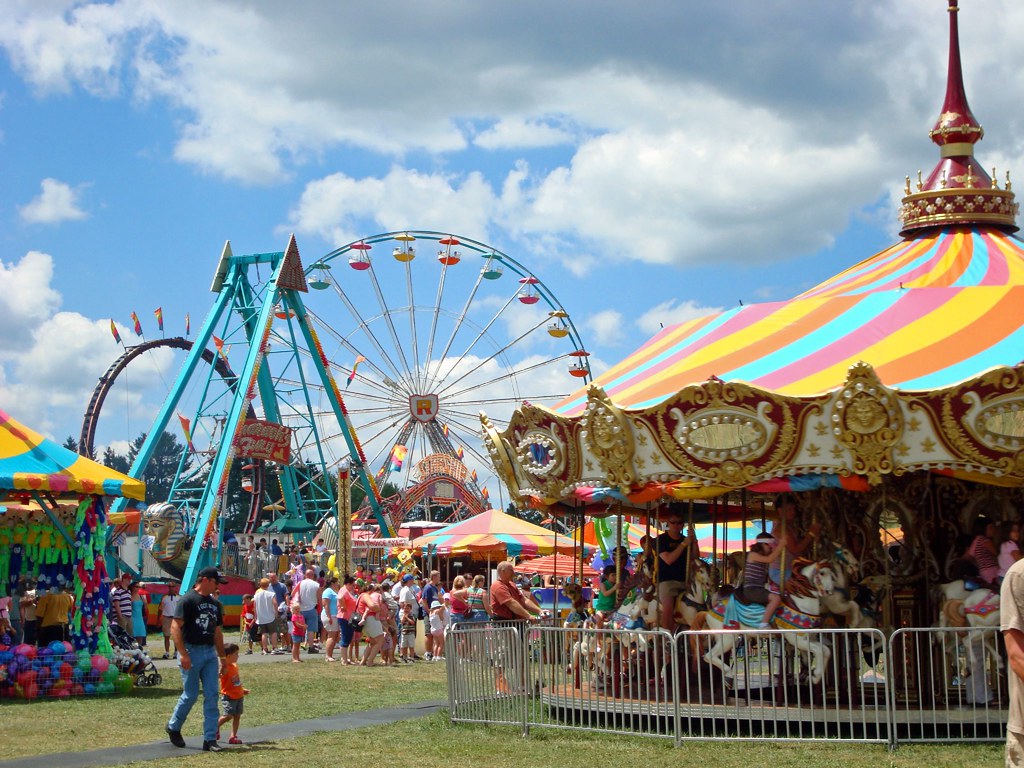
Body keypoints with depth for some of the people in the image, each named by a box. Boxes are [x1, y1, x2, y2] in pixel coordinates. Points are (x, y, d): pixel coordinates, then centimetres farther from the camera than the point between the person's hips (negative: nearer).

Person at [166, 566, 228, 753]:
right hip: (191, 650, -7)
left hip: (210, 652, 7)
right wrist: (183, 654, -21)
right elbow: (175, 627, -15)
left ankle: (210, 739, 4)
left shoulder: (215, 604, 14)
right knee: (190, 694, 0)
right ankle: (173, 727, 24)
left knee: (212, 695, 1)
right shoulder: (188, 600, -10)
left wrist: (222, 656, 17)